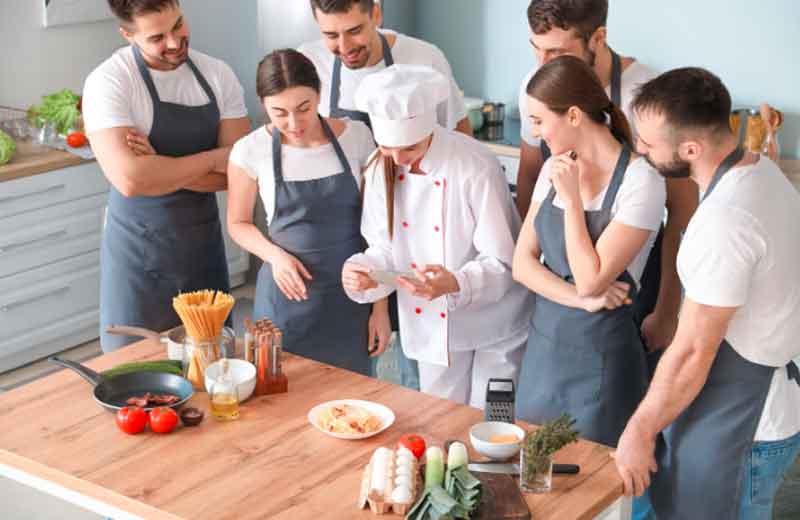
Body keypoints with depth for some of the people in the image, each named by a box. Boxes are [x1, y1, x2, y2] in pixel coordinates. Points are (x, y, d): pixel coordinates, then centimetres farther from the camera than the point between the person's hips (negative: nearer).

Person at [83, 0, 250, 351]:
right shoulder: (109, 82, -16)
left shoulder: (218, 75, -2)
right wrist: (212, 158, -17)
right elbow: (130, 179, -28)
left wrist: (161, 168, -21)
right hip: (140, 256, -4)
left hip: (204, 244, 4)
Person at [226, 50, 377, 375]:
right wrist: (275, 255, -13)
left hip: (351, 297, 1)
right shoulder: (251, 151, -8)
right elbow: (238, 223, 6)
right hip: (289, 292, -1)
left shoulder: (356, 137, -5)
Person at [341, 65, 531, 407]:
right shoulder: (381, 170, -6)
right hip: (431, 325, 5)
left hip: (491, 326, -5)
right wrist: (361, 271, -22)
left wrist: (456, 285, -39)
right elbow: (385, 248, 0)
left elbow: (501, 263, -21)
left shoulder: (476, 168, -23)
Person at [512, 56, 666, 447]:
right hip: (543, 342, 6)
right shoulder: (554, 169, 5)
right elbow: (522, 263, 1)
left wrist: (571, 197, -18)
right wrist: (582, 298, -13)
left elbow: (590, 281, -20)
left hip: (598, 356, -6)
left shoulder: (641, 181, -17)